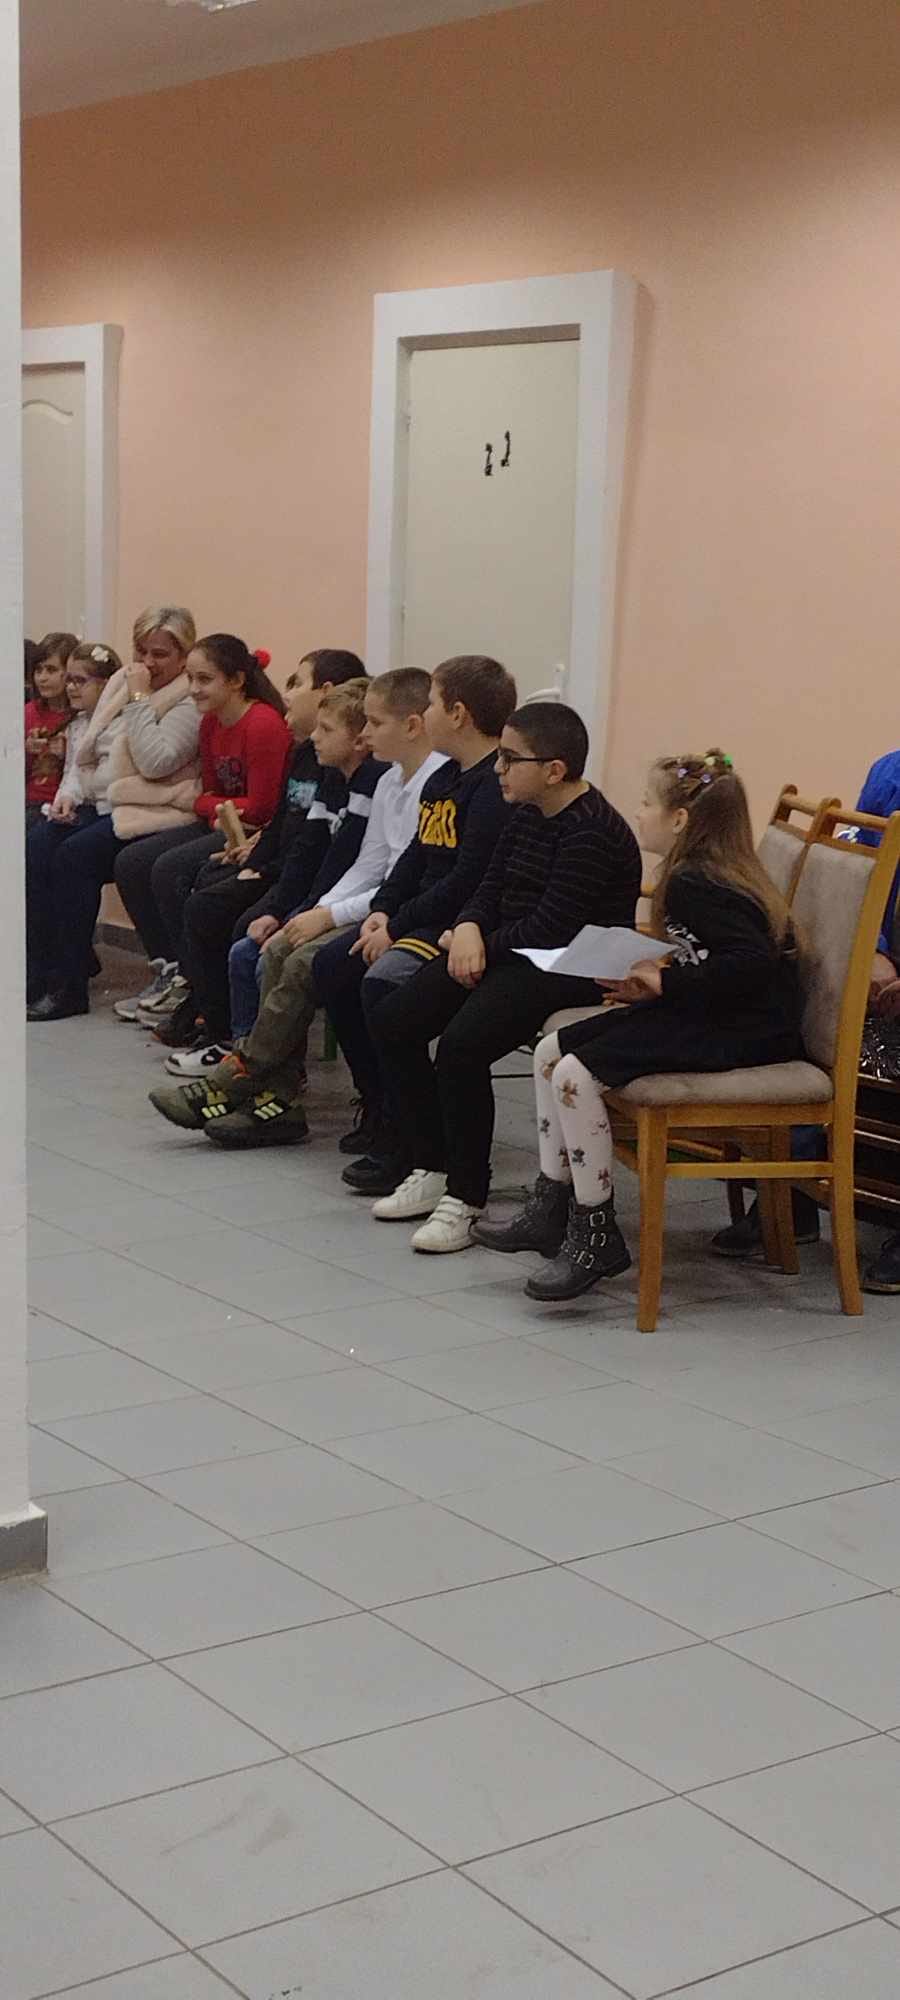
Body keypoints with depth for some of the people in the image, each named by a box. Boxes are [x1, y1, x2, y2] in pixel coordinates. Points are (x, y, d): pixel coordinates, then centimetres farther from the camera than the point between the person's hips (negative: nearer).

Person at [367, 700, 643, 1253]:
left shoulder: (591, 832, -18)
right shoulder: (528, 816, 11)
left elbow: (550, 927, -22)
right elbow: (492, 889, 12)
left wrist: (482, 946, -10)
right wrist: (468, 929, -10)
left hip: (567, 970, -10)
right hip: (505, 953, 10)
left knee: (462, 1045, -29)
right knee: (394, 1022, 0)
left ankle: (465, 1197, -15)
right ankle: (432, 1169, 10)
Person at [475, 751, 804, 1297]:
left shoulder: (696, 887, -18)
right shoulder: (694, 877, 13)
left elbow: (751, 962, -30)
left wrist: (665, 983, -21)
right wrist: (649, 982, 0)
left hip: (745, 1035, -11)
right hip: (709, 1019, 11)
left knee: (577, 1073, -21)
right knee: (551, 1050, 8)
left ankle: (596, 1236, -11)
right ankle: (552, 1210, 13)